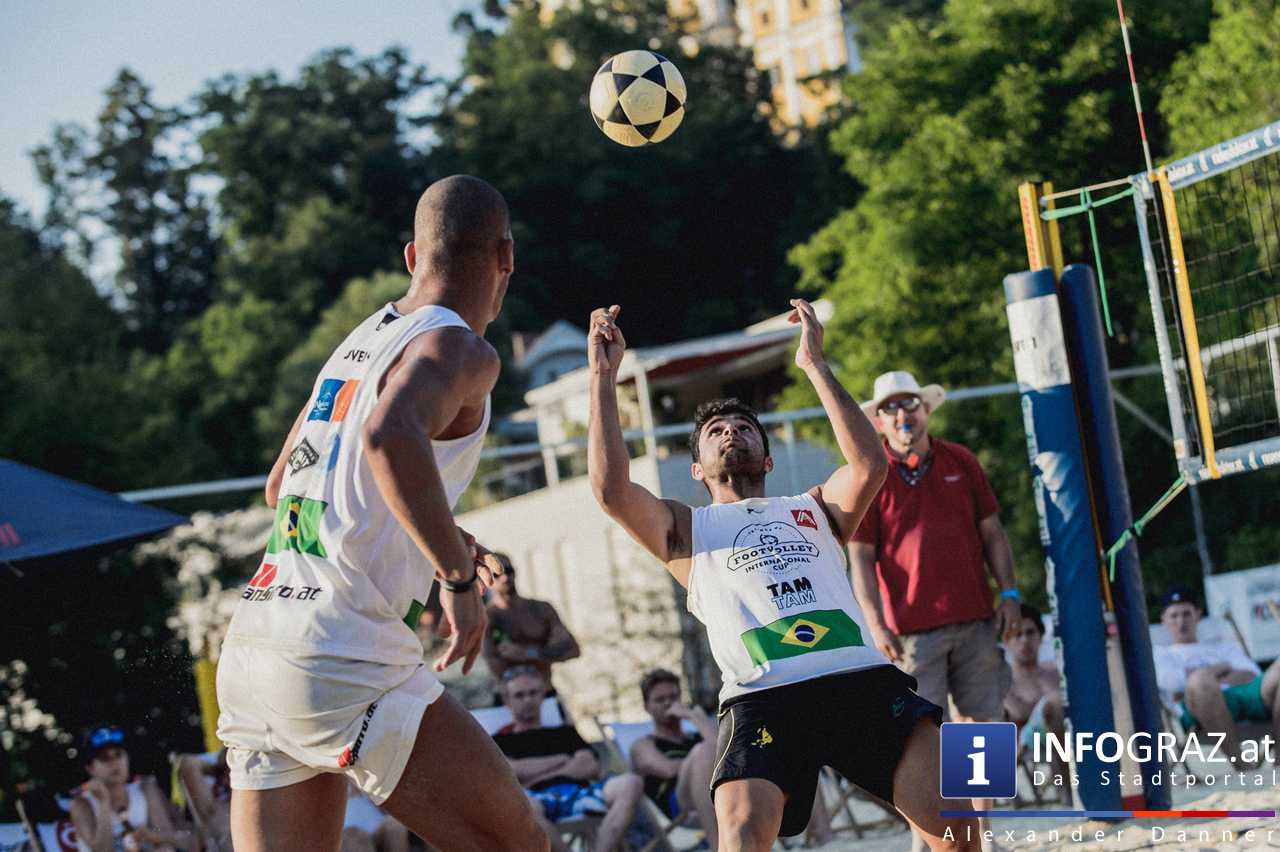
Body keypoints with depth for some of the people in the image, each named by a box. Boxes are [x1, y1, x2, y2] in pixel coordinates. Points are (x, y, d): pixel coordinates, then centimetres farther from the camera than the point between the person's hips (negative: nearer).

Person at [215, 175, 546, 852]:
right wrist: (458, 576, -19)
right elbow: (390, 437, -27)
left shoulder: (357, 343, 21)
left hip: (249, 652, 8)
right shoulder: (459, 350, -5)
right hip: (345, 662, -8)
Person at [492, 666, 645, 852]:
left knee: (630, 783, -29)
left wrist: (537, 775, 4)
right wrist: (562, 759, 12)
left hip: (578, 793, 3)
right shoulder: (500, 741, 27)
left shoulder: (566, 733, 34)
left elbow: (590, 767, 15)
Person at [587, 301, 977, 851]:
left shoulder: (814, 509, 31)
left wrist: (814, 366, 13)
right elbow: (611, 489, 7)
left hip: (863, 678, 2)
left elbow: (869, 466, 10)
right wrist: (603, 376, 9)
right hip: (763, 697, -2)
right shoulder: (686, 529, 26)